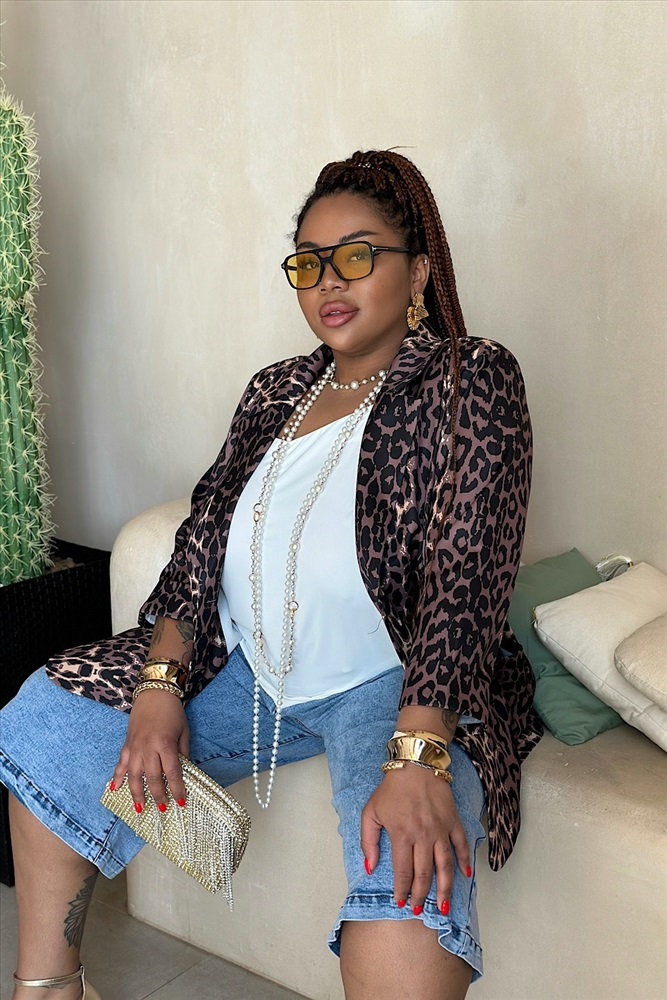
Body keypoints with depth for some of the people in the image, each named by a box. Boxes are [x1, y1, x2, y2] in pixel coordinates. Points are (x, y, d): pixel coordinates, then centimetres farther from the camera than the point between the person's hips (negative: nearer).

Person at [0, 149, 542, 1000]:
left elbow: (464, 578, -18)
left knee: (411, 876, -36)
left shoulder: (470, 381, -8)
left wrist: (417, 759, -30)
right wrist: (160, 682, -7)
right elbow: (205, 537, 8)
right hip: (244, 669, 7)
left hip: (387, 683, -6)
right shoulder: (275, 392, 11)